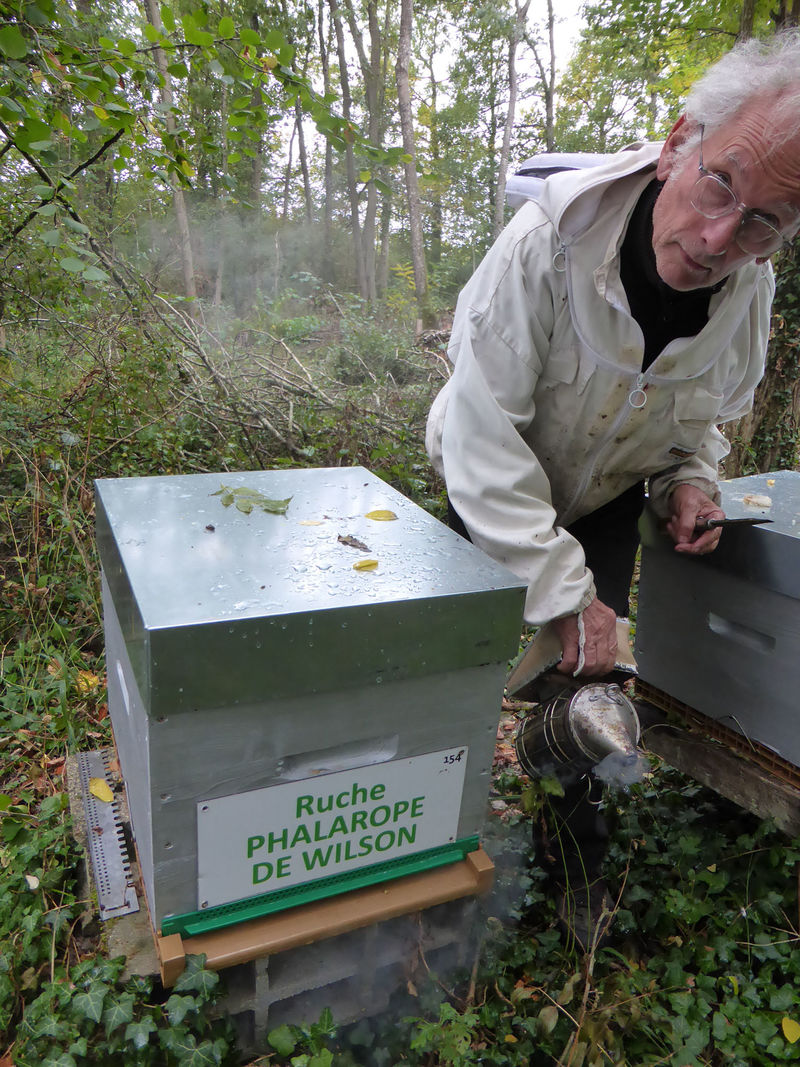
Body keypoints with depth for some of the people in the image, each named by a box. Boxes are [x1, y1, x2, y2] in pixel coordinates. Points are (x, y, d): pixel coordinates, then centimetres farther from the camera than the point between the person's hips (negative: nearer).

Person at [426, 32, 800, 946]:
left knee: (593, 669, 3)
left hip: (606, 500, 4)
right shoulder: (547, 243, -36)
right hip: (492, 492, -3)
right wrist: (564, 590, -34)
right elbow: (486, 433, -35)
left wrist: (690, 476, -18)